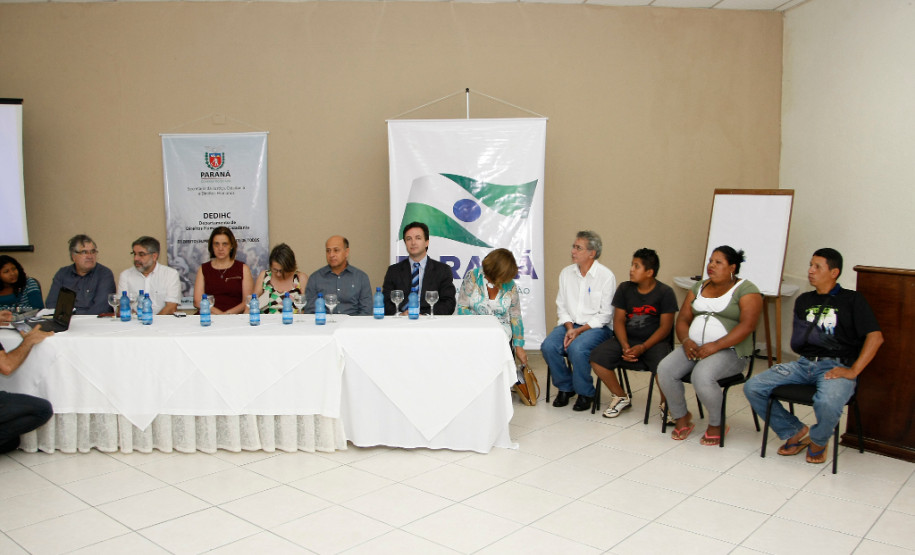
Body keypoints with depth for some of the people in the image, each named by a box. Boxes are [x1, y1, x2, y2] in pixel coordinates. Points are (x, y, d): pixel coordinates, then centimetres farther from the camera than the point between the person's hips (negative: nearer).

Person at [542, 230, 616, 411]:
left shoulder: (606, 276, -7)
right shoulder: (566, 273, 9)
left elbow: (605, 314, -9)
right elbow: (561, 306, 10)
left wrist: (579, 331, -17)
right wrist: (569, 327, -9)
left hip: (596, 327, -5)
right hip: (570, 324, 5)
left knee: (577, 348, -33)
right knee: (548, 346, -22)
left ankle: (585, 393, -8)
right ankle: (565, 387, 1)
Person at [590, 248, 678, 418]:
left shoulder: (665, 292, -4)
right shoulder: (625, 288, 6)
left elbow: (665, 327, -7)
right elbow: (619, 320, 4)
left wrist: (642, 347, -19)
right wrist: (625, 346, -13)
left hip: (653, 341, -4)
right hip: (627, 339, 4)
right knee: (596, 357, -20)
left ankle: (665, 404, -1)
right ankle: (621, 398, 2)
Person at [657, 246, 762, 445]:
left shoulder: (745, 290, -2)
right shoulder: (699, 288, 18)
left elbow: (747, 325, -15)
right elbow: (682, 319, 14)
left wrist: (716, 346, -22)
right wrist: (686, 340, -7)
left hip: (729, 351, -6)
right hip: (694, 347, 6)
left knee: (702, 376, -34)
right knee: (665, 369, -21)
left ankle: (716, 425, -8)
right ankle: (681, 418, -1)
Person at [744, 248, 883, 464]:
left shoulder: (852, 300, 5)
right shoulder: (804, 300, 20)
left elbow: (875, 337, -6)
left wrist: (853, 371, -14)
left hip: (836, 366, -5)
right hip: (804, 363, 5)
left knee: (827, 402, -38)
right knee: (752, 387, -13)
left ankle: (818, 440, -1)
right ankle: (796, 432, 7)